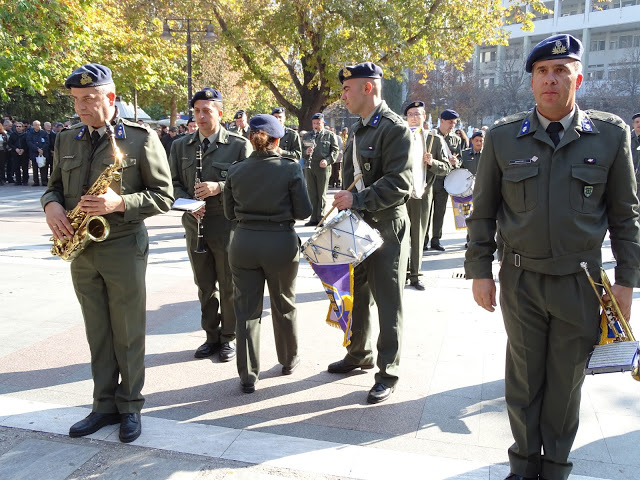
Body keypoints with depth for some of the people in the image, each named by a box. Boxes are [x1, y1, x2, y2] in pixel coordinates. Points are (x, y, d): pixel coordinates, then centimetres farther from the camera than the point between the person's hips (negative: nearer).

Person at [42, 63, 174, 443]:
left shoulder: (141, 138, -8)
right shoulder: (66, 140, 9)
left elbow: (163, 195, -9)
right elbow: (56, 184, 18)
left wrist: (120, 203, -24)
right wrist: (52, 205, -5)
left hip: (124, 248, -5)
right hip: (81, 250, 5)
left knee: (128, 334, 6)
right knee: (97, 334, 13)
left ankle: (131, 406, 21)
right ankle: (105, 405, 25)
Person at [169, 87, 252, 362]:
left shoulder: (239, 145, -5)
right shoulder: (180, 146, 8)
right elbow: (174, 182, 10)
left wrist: (219, 187, -21)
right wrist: (189, 203, -10)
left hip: (228, 225, -4)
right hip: (195, 225, 4)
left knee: (229, 287, 7)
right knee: (204, 286, 14)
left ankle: (228, 338, 23)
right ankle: (211, 336, 28)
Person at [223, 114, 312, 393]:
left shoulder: (235, 171, -1)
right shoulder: (290, 168, -9)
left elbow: (230, 213, 7)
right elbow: (303, 211, -7)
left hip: (244, 244, 2)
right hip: (281, 243, -1)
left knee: (247, 310, 9)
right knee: (284, 306, 18)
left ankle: (248, 376, 13)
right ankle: (289, 360, 36)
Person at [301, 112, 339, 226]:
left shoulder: (330, 135, 5)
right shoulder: (307, 136, 15)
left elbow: (335, 150, 1)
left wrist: (327, 160, -13)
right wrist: (306, 152, -7)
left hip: (323, 167, -3)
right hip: (309, 167, 4)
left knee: (321, 194, 0)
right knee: (312, 194, 5)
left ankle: (320, 218, 6)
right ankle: (313, 218, 10)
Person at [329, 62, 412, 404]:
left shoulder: (395, 128, -13)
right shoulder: (357, 129, 14)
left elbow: (399, 185, -22)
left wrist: (357, 200, -25)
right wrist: (345, 203, 13)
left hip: (386, 228, -9)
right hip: (357, 226, 9)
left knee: (388, 303, 2)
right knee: (356, 295, 19)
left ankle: (388, 372, 14)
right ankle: (359, 354, 37)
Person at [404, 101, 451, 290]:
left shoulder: (435, 140, 6)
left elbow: (446, 168, 5)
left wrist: (432, 162, -13)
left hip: (422, 195, 1)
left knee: (418, 237, 7)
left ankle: (415, 276, 16)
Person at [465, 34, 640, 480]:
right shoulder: (503, 137, -1)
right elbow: (483, 210, 3)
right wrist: (480, 271, 0)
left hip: (580, 281, 0)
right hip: (521, 280, 0)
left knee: (567, 379, 12)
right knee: (524, 376, 10)